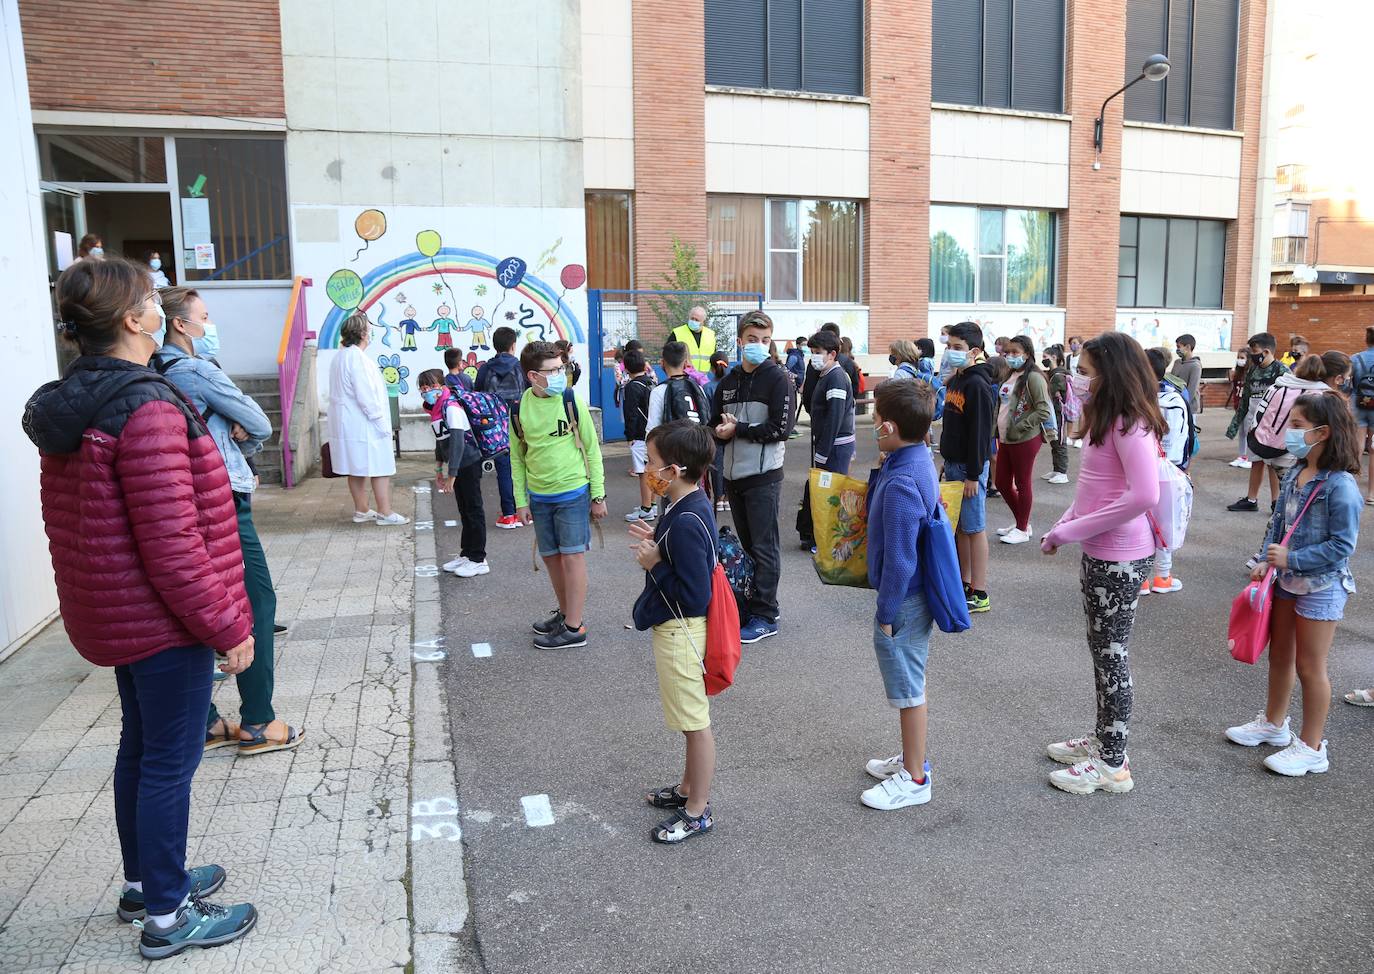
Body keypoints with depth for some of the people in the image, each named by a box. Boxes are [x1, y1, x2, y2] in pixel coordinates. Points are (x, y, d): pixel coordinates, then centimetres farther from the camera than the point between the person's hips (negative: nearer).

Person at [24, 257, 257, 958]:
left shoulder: (66, 404, 7)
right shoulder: (146, 407, -23)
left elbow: (62, 516, 15)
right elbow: (170, 540, -25)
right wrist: (226, 627, -18)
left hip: (111, 612, 10)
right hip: (164, 617, -10)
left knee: (140, 744, 22)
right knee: (170, 761, 3)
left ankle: (144, 881, 38)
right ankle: (168, 916, 18)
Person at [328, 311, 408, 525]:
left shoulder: (341, 356, 14)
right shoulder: (356, 358, -18)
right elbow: (365, 395, -21)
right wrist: (380, 421, -13)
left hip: (346, 422, 10)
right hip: (363, 424, -10)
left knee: (356, 469, 13)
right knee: (380, 468, -3)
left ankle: (361, 511, 20)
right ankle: (385, 513, 0)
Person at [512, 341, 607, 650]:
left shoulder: (572, 402, -9)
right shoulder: (520, 410, -1)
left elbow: (592, 449, -3)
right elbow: (517, 457, 8)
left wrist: (598, 495, -4)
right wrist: (521, 502, 5)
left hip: (573, 493, -4)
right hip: (539, 497, 4)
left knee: (572, 556, -2)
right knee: (551, 556, 13)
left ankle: (574, 628, 6)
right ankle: (566, 612, 32)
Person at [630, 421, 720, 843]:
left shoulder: (685, 522, -28)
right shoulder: (690, 506, 2)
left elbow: (694, 597, -27)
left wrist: (654, 564, -20)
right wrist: (657, 542, 1)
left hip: (680, 631, -10)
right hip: (678, 628, 10)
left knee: (695, 722, 6)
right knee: (691, 718, 23)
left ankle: (697, 811, 21)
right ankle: (690, 787, 40)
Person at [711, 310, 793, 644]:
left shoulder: (778, 379, -6)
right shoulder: (728, 382, 13)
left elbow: (779, 428, -14)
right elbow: (714, 425, 14)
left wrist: (738, 428, -12)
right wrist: (722, 431, -9)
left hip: (764, 476, -6)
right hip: (734, 474, 6)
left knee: (764, 546, -2)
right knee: (746, 543, 14)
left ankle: (765, 616, 6)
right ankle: (751, 605, 25)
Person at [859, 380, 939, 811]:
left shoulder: (901, 483, -28)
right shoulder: (918, 461, 2)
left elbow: (899, 559, -25)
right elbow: (876, 513, 12)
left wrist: (886, 614, -17)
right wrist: (880, 469, -1)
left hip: (903, 600, -10)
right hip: (916, 593, 10)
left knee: (908, 687, 5)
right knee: (910, 681, 22)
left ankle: (914, 779, 21)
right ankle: (912, 757, 39)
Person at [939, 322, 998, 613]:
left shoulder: (978, 384, -17)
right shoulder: (954, 381, 11)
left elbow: (980, 432, -19)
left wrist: (973, 475, -19)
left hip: (970, 466, -9)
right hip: (953, 463, 9)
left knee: (974, 528, -3)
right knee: (959, 526, 14)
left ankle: (979, 595, 4)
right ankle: (964, 584, 24)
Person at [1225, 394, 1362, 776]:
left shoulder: (1341, 486, -22)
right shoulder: (1295, 474, 0)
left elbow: (1341, 546, -21)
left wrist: (1291, 558, -23)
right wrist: (1266, 561, -3)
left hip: (1321, 587, -7)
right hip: (1288, 580, 7)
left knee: (1309, 667, 5)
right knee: (1279, 655, 20)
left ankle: (1311, 748, 20)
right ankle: (1273, 723, 40)